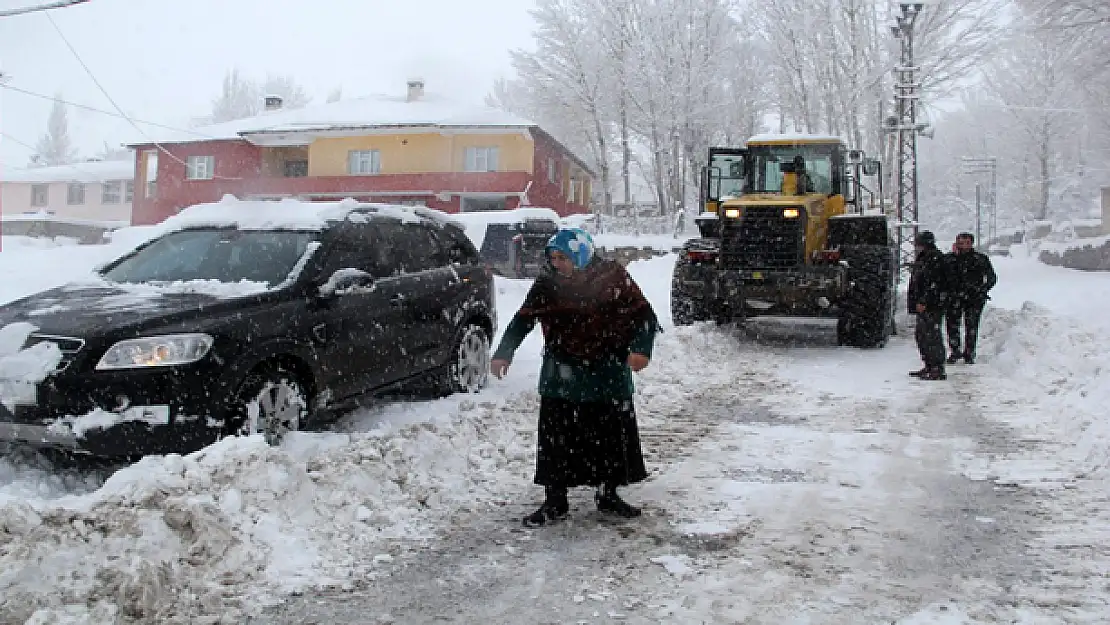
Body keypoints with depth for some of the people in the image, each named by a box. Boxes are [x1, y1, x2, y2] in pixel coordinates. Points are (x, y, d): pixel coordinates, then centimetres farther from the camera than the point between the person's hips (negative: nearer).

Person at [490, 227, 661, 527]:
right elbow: (523, 320, 5)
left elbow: (643, 314, -4)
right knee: (556, 439, 0)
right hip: (562, 375, 0)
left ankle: (608, 494, 28)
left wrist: (640, 348, -18)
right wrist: (504, 353, -4)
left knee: (613, 435, 9)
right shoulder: (546, 285, -2)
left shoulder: (613, 277, -6)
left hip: (609, 374, 0)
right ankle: (555, 500, 14)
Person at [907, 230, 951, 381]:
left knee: (932, 336, -9)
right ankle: (929, 367, 24)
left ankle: (938, 370, -6)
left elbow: (934, 284, -21)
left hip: (932, 306, -11)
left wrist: (923, 302, -23)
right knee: (921, 335, 16)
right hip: (925, 306, 11)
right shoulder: (923, 259, 19)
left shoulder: (935, 258, -14)